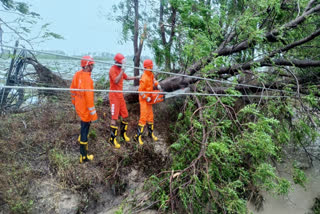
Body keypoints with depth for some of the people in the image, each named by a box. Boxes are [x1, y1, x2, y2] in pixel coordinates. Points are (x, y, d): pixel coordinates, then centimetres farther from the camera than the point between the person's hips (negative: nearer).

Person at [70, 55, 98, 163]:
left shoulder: (77, 74, -1)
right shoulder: (87, 79, -27)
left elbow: (72, 89, 11)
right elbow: (89, 97, -27)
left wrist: (74, 102, 24)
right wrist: (93, 113, -19)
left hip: (78, 106, 8)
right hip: (85, 110, -8)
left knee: (84, 124, 32)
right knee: (85, 129, 2)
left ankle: (81, 138, 56)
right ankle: (83, 157, 13)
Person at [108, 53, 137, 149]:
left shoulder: (120, 69, 12)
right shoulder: (112, 70, -13)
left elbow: (127, 78, 27)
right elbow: (116, 81, -28)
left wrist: (136, 77, 21)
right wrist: (122, 71, -27)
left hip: (120, 95, 8)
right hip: (114, 95, -8)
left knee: (125, 115, 13)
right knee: (114, 117, -7)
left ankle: (123, 133, 31)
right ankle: (112, 138, 2)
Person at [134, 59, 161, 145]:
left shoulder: (151, 74, 3)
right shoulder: (144, 78, -23)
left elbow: (154, 80, 21)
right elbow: (140, 91, -23)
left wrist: (158, 85, 1)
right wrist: (147, 98, -21)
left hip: (149, 99, 9)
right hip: (144, 100, -9)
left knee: (150, 116, 17)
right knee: (143, 118, -10)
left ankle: (151, 133, 32)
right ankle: (138, 136, -3)